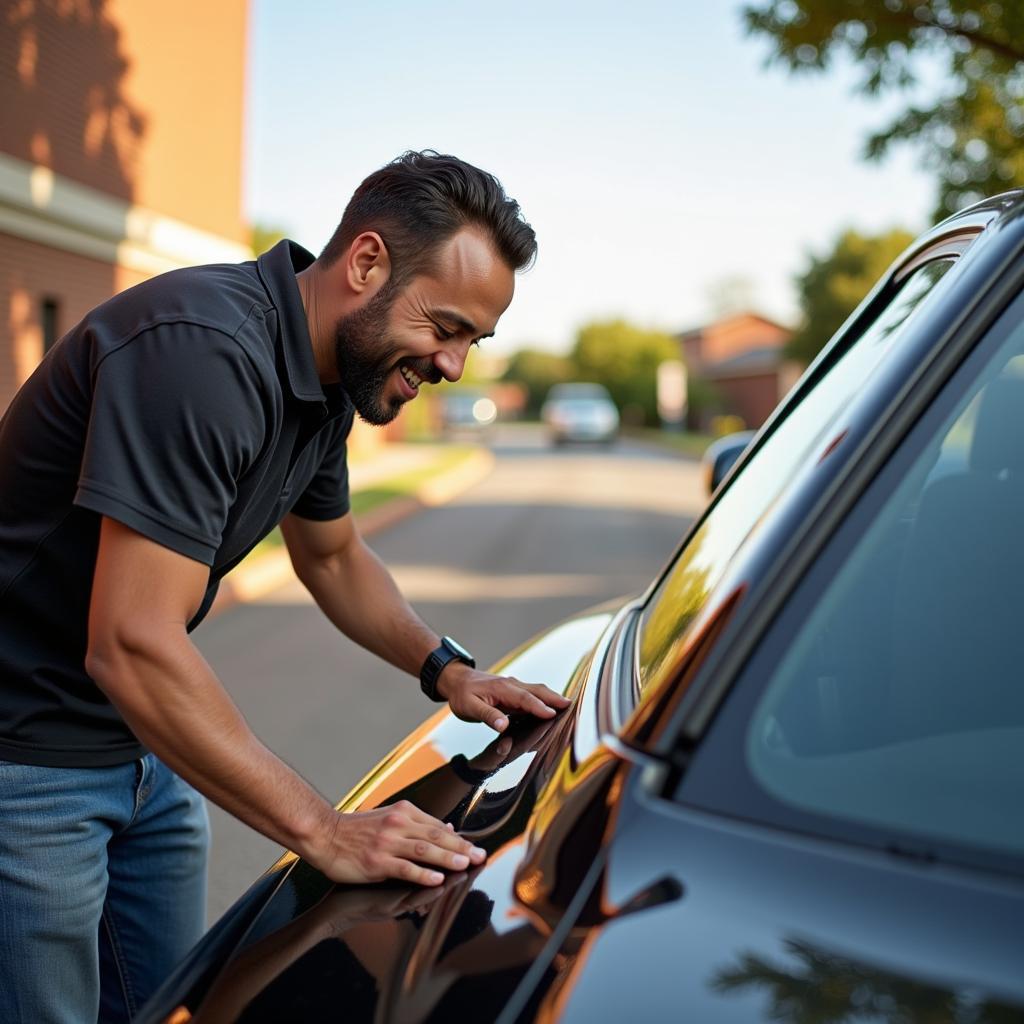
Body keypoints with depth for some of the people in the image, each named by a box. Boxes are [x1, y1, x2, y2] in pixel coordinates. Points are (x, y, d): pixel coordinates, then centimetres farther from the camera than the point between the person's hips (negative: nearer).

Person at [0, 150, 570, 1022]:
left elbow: (332, 555, 20)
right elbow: (131, 649, -33)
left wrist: (447, 670, 6)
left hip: (147, 749, 9)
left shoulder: (327, 376, 2)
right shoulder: (203, 352, -28)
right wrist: (322, 831, -28)